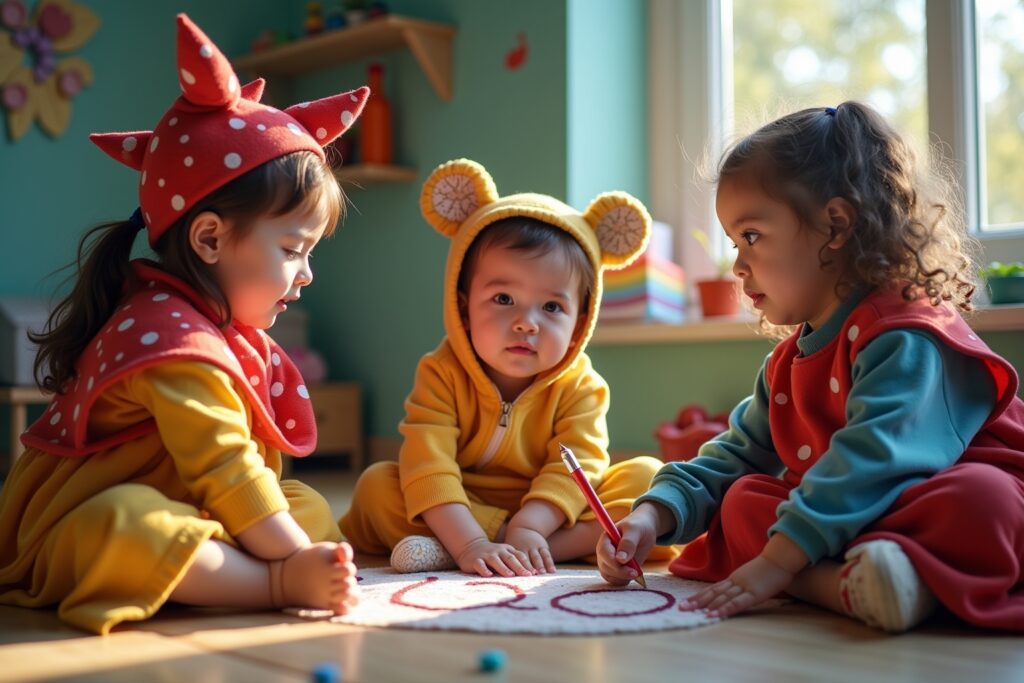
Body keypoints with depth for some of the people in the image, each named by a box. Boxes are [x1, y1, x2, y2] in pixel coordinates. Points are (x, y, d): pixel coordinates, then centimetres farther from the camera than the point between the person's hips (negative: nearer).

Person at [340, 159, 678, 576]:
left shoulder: (579, 387, -8)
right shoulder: (442, 374, -12)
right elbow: (428, 467, -24)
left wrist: (528, 528, -37)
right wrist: (469, 542, -38)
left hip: (550, 515, 2)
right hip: (463, 512, -1)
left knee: (646, 477, -20)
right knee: (376, 485, -21)